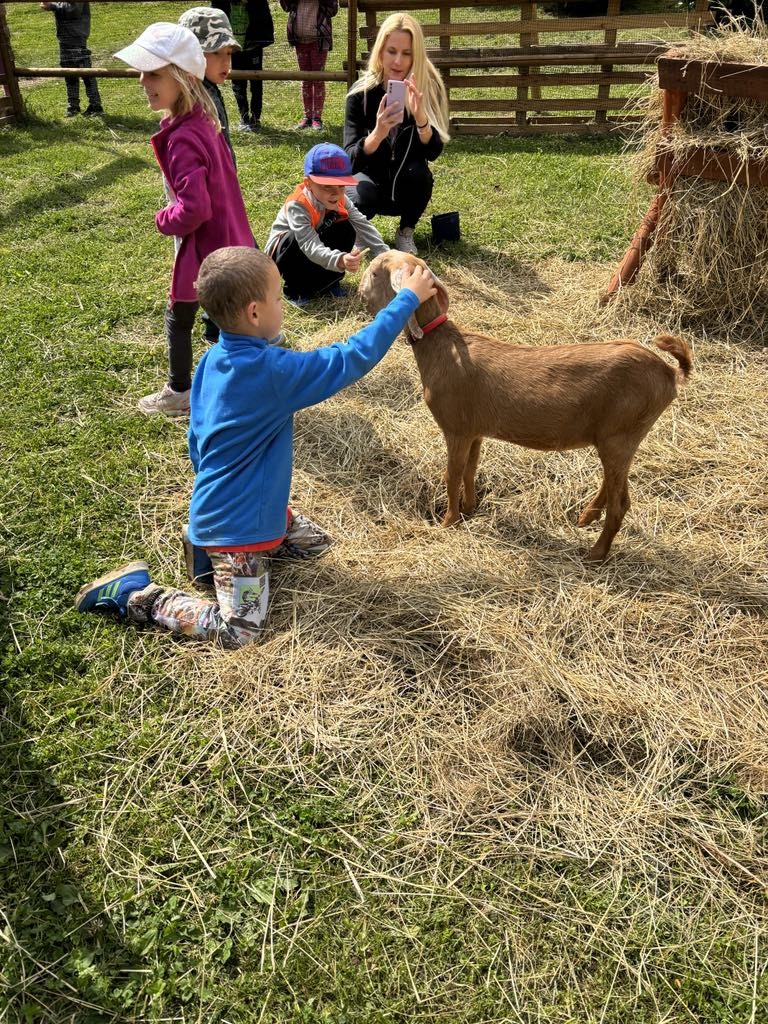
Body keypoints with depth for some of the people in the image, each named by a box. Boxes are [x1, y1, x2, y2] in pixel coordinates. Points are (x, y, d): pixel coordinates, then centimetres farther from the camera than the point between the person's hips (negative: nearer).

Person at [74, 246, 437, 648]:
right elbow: (355, 358, -24)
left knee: (315, 543, 23)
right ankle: (136, 594, 0)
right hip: (239, 521, -9)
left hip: (219, 506, 10)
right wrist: (407, 299, -15)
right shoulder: (272, 371, -27)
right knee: (238, 632, -5)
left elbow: (197, 440, 9)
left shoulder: (212, 360, -1)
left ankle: (211, 546, 20)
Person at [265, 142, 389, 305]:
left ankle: (328, 281, -1)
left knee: (346, 230, -19)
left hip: (317, 247, 5)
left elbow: (364, 227, -17)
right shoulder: (297, 206, -33)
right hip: (282, 252, -5)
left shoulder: (340, 200, -14)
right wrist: (339, 260, -62)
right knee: (297, 239, -38)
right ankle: (294, 289, -12)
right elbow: (311, 247, -45)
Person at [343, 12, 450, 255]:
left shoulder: (429, 87, -14)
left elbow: (434, 152, -22)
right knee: (363, 196, -34)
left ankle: (406, 232, -2)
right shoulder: (361, 92, -15)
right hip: (371, 176, -1)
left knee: (417, 172, -32)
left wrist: (420, 116, -41)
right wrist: (377, 134, -43)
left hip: (408, 188, 1)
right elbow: (351, 159, -23)